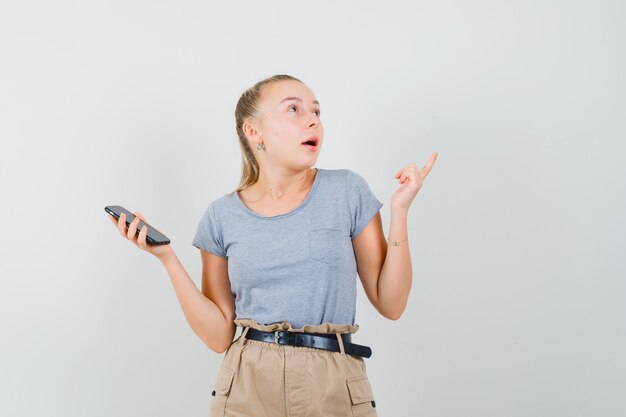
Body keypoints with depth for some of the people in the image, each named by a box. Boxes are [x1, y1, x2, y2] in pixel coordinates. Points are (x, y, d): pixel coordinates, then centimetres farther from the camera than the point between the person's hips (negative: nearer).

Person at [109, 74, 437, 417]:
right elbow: (219, 336, 0)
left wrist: (399, 211, -10)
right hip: (248, 387, 0)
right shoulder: (222, 216, 2)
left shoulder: (347, 191, -2)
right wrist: (167, 257, -6)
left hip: (335, 388, 0)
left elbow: (391, 305, -1)